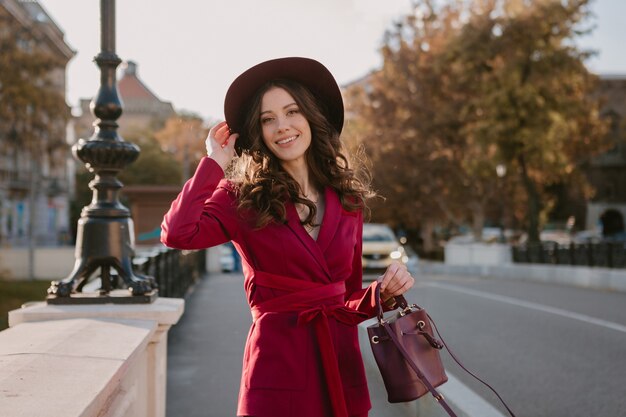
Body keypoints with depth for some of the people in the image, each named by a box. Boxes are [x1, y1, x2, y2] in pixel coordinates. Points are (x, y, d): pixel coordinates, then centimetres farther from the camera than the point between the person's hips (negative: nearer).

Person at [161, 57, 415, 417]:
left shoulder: (347, 200, 8)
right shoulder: (242, 198, -2)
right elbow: (177, 233, -23)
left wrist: (383, 292, -6)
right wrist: (216, 162, -10)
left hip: (342, 366, 4)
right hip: (278, 364, -4)